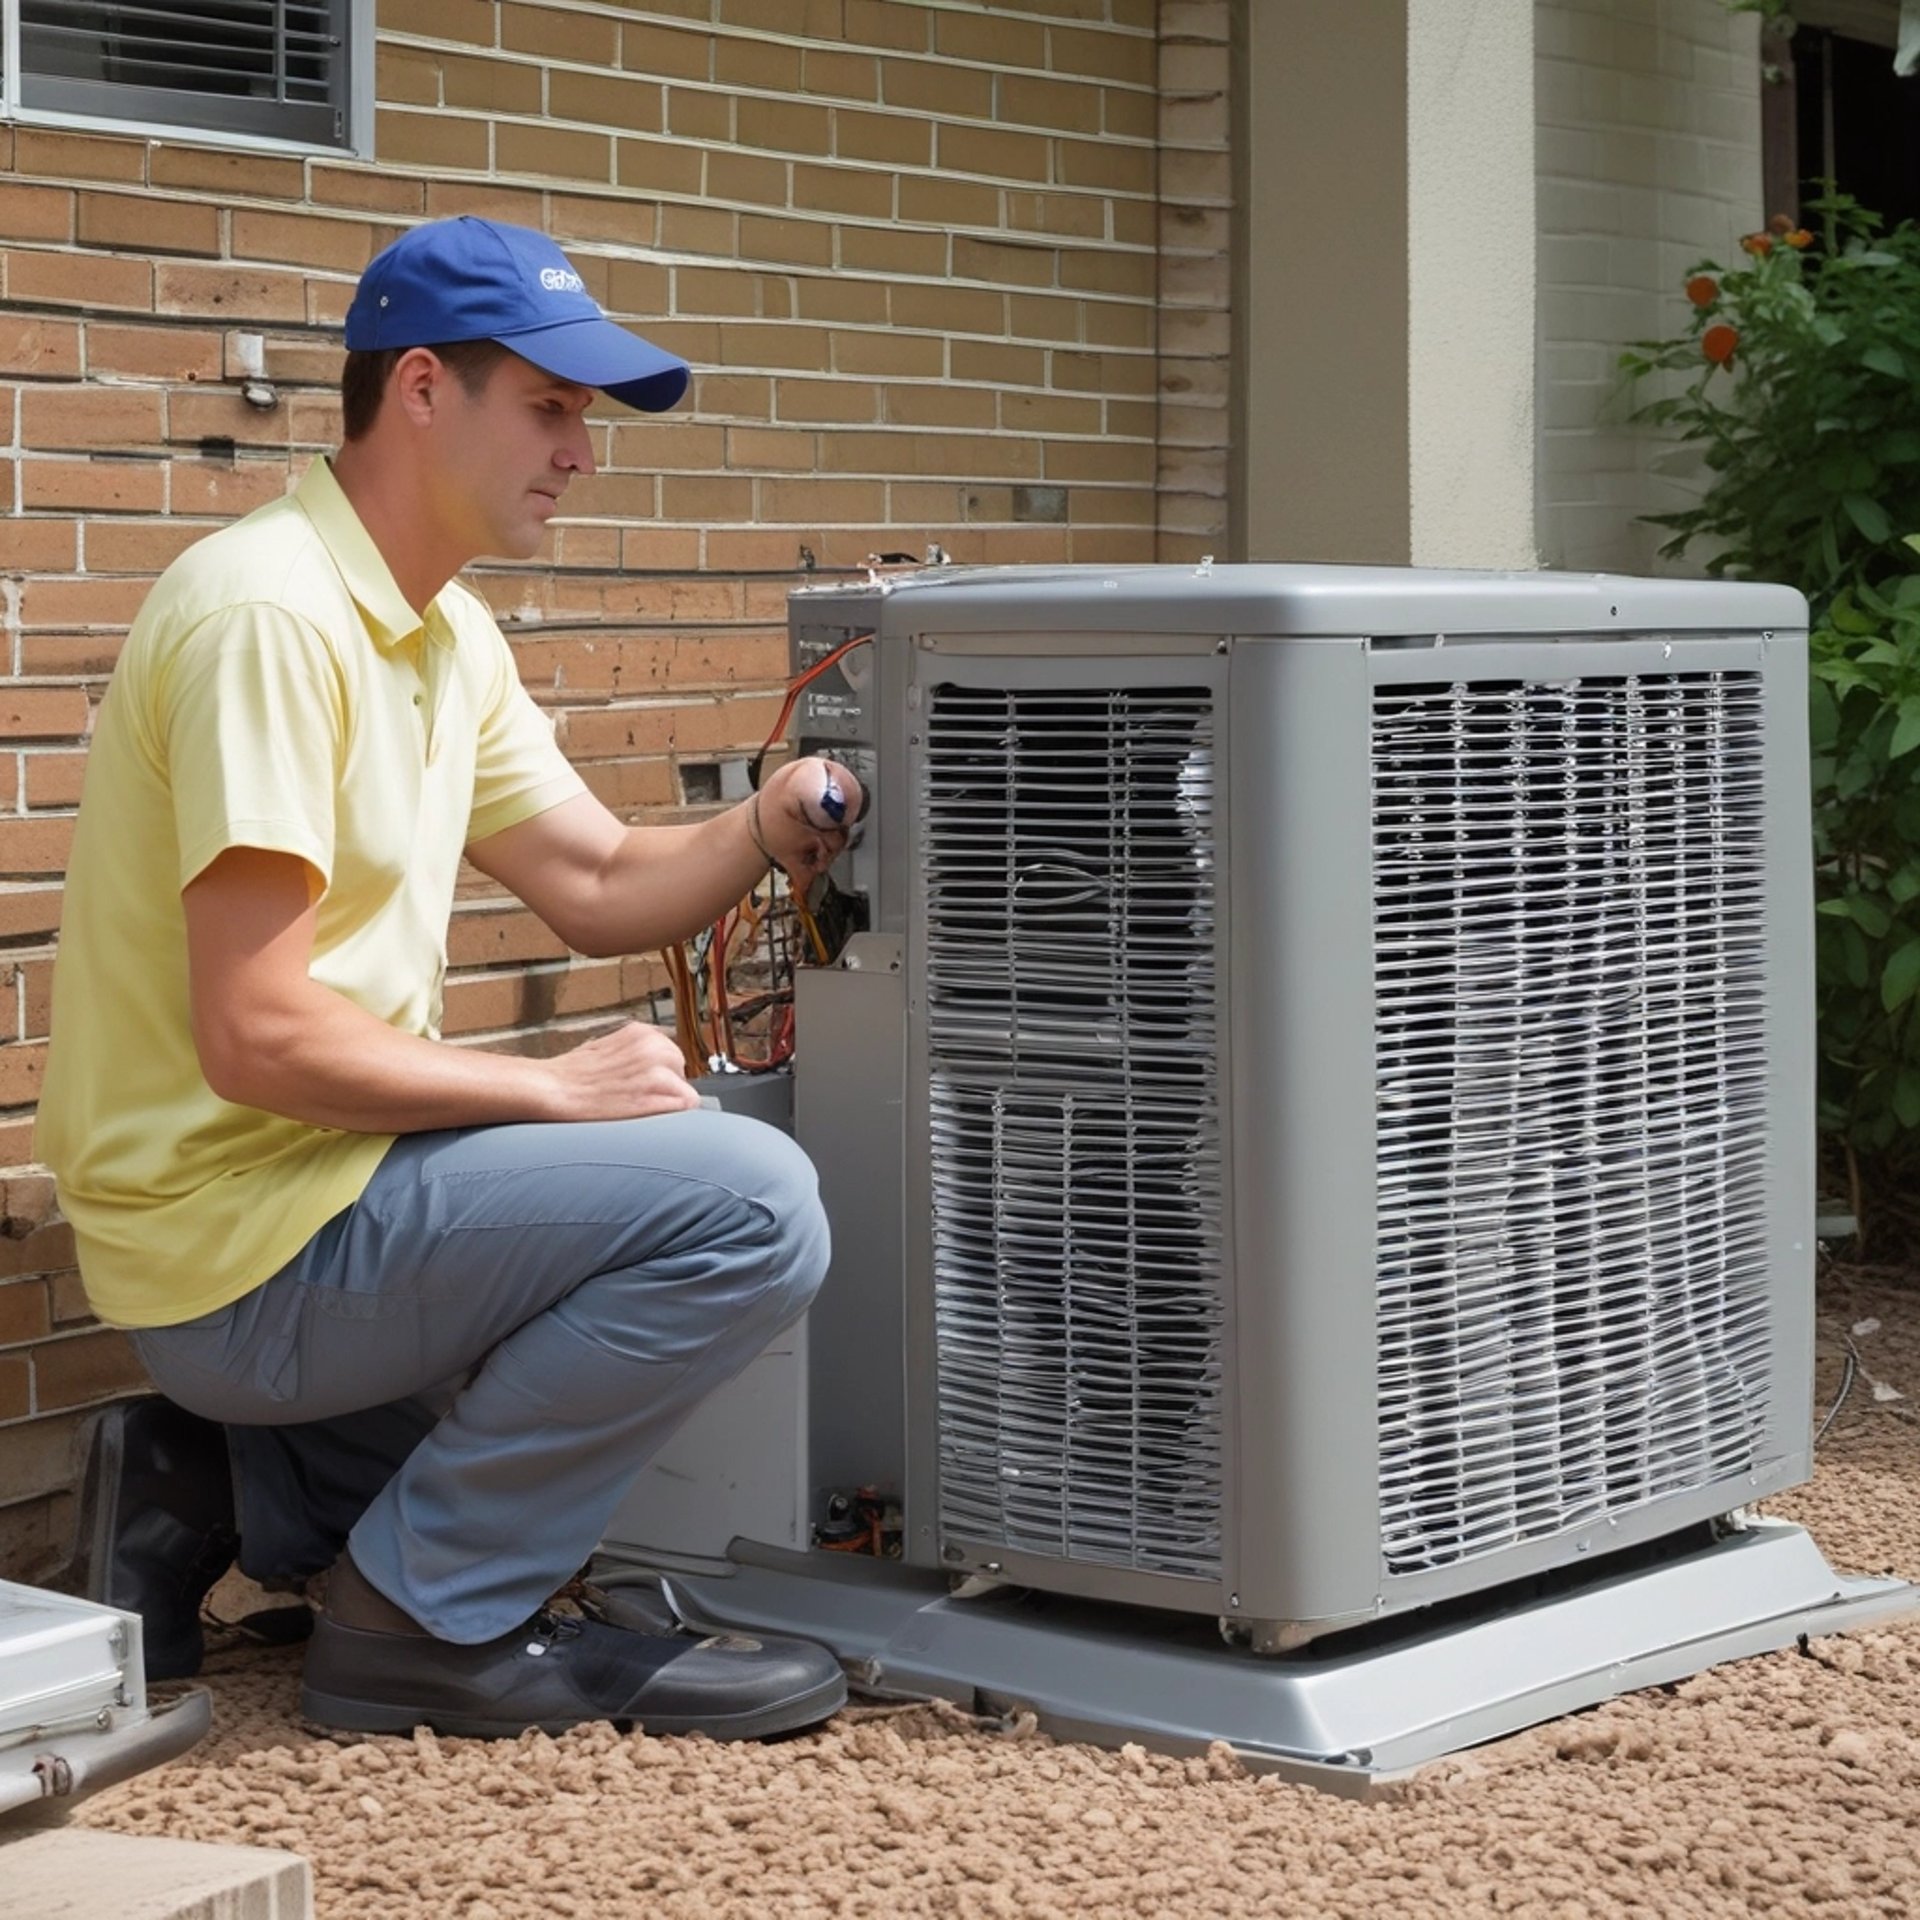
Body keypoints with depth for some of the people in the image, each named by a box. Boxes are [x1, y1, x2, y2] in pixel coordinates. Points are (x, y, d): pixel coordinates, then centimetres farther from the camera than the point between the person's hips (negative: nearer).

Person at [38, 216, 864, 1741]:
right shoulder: (270, 615, -19)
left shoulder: (447, 637, 13)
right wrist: (551, 1087, -14)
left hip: (321, 1185, 10)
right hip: (237, 1234, -10)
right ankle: (430, 1615, -7)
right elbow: (257, 1038, -24)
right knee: (748, 1203, -20)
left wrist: (760, 832, -5)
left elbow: (600, 887, 15)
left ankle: (248, 1494, 16)